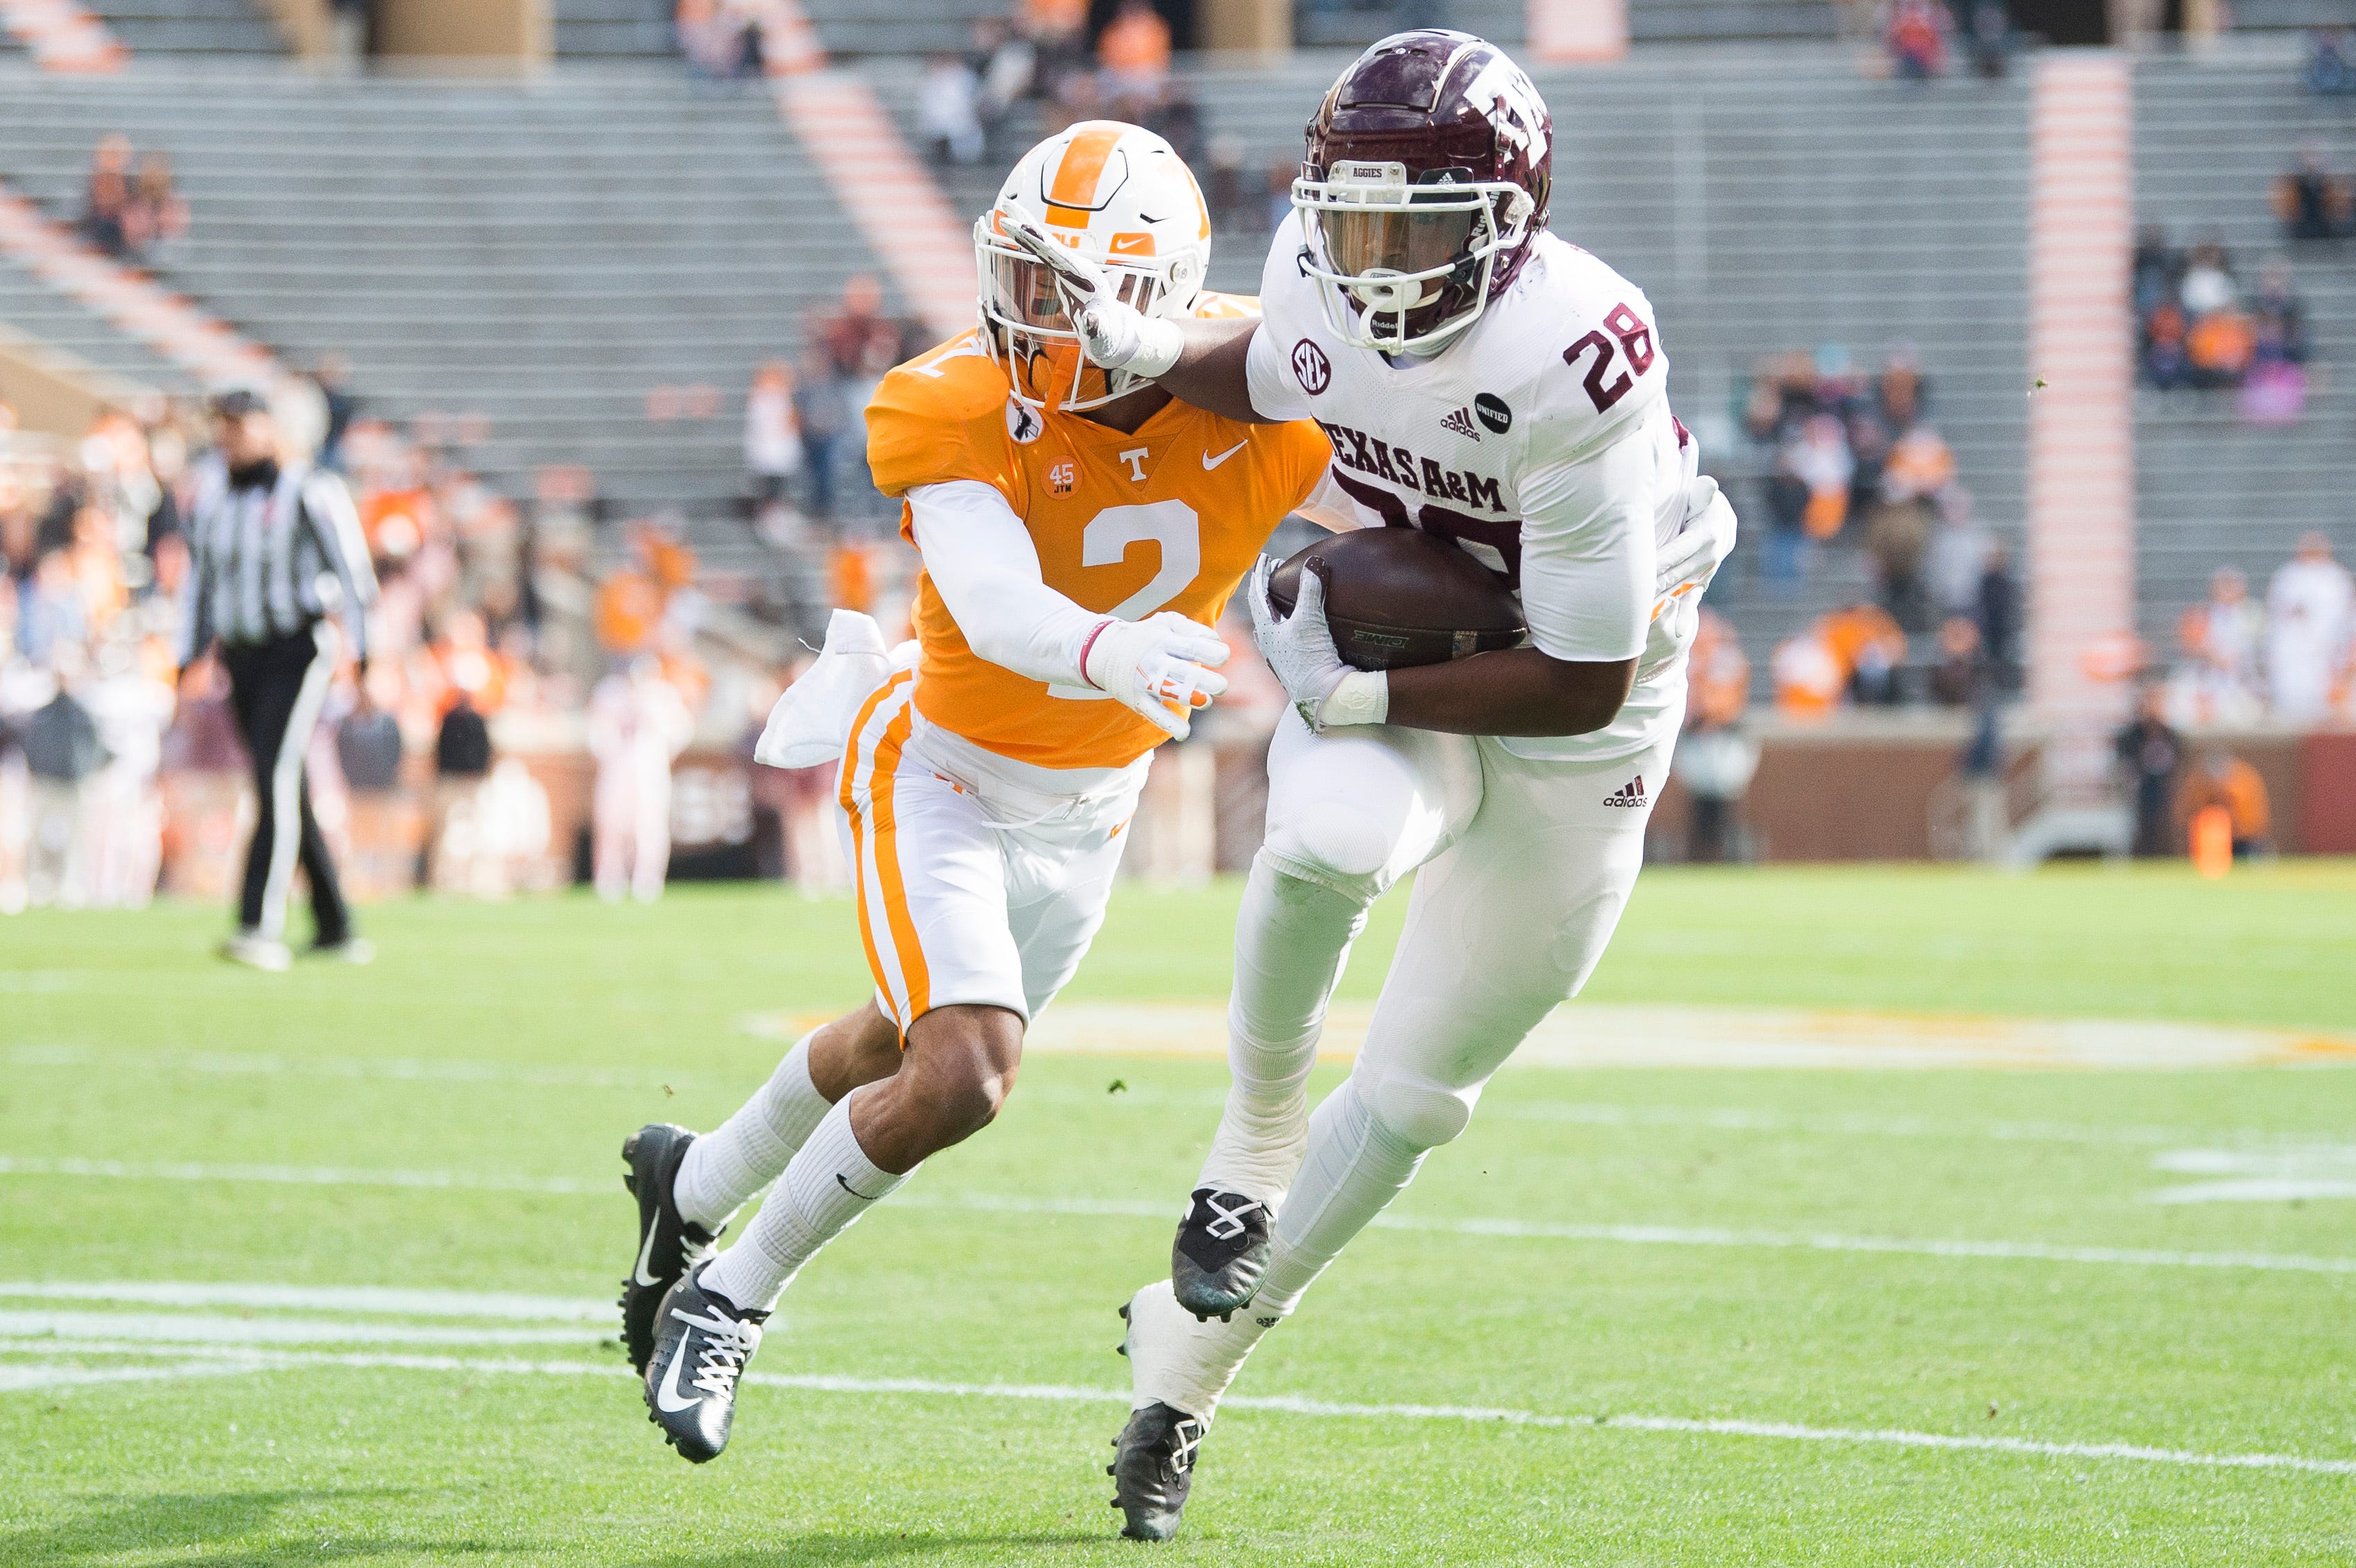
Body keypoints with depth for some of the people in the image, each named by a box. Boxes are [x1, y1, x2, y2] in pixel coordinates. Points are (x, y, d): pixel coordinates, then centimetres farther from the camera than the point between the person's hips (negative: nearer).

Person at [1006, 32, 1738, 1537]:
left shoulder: (1569, 367, -34)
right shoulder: (1325, 273, -16)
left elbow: (1583, 683, -28)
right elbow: (1273, 375, 13)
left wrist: (1359, 692, -26)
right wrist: (1138, 344, -6)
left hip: (1568, 715, -3)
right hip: (1393, 664, 3)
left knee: (1418, 1082, 5)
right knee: (1329, 844, -34)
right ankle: (1255, 1148, -8)